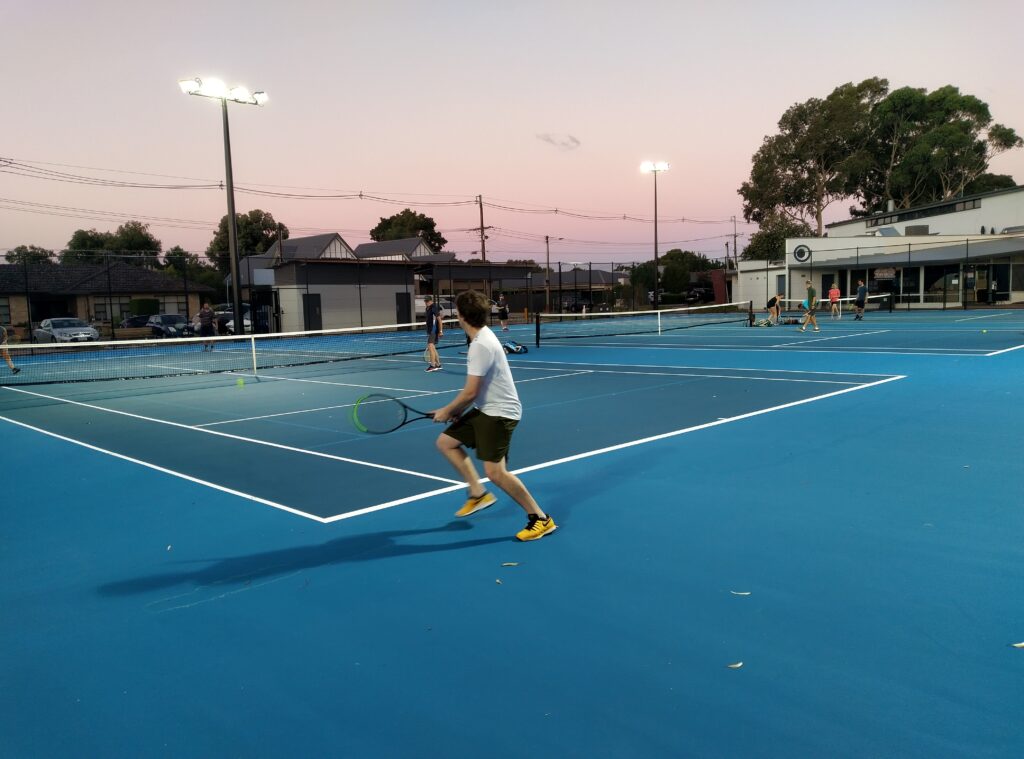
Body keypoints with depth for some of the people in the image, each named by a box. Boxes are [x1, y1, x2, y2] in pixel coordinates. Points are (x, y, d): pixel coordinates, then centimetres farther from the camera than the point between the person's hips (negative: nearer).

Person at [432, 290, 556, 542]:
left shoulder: (480, 346, -23)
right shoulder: (483, 335, 9)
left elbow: (470, 392, -22)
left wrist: (448, 410, -6)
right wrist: (458, 410, 13)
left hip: (500, 412, -11)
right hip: (485, 409, 11)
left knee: (495, 472, -14)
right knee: (445, 442, 13)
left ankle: (541, 519, -1)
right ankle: (478, 493, 20)